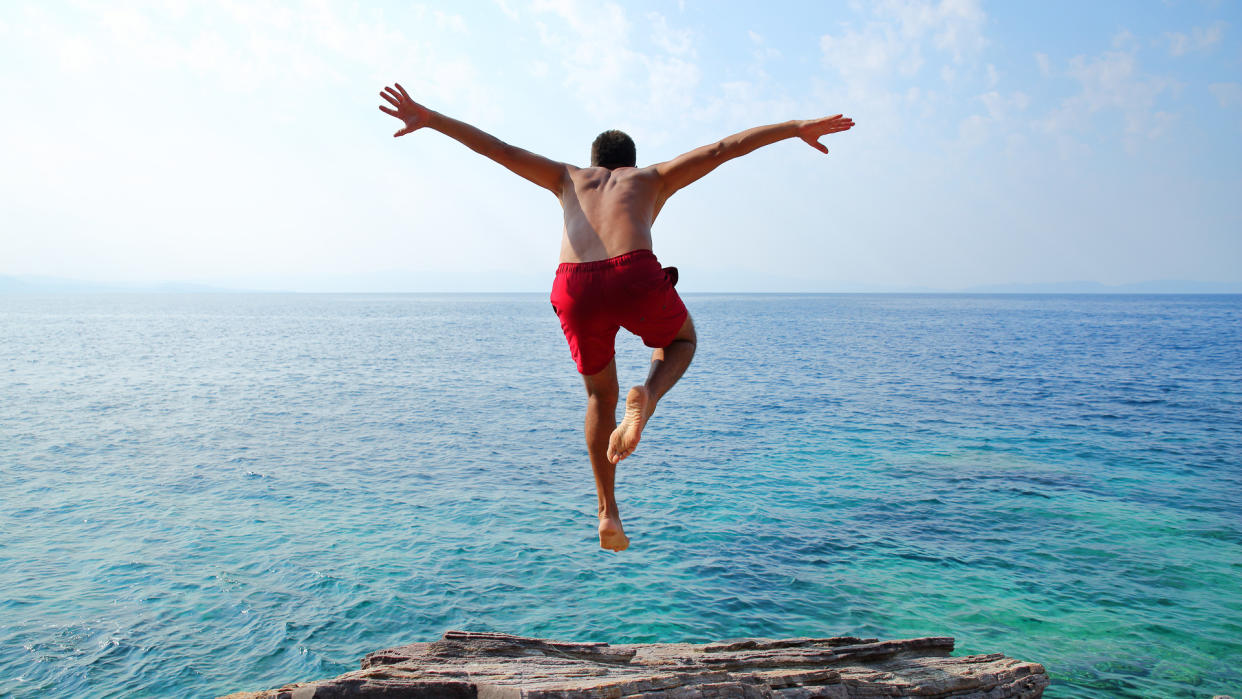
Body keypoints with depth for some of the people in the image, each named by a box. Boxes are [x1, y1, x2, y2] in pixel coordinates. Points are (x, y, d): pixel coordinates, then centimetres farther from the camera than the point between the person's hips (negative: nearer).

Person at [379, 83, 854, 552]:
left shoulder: (570, 177, 36)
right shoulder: (652, 177, 32)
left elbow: (497, 148, 32)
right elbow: (724, 148, 26)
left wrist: (428, 118, 31)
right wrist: (797, 128, 29)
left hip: (575, 290, 2)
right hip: (637, 279, -2)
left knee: (600, 396, 27)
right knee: (681, 342, 32)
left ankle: (608, 514, 20)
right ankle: (646, 398, -2)